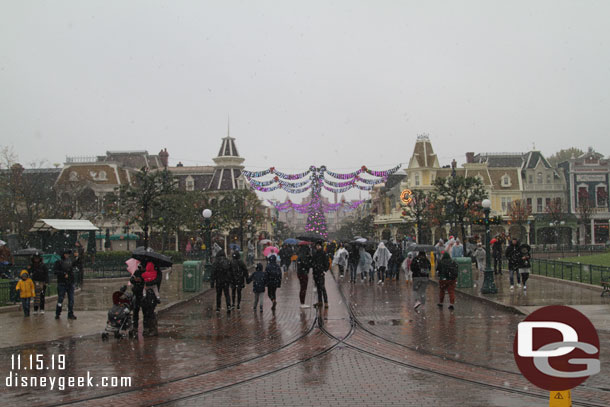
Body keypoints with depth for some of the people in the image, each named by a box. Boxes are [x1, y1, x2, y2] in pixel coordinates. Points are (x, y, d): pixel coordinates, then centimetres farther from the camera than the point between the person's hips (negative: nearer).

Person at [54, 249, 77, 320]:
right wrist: (64, 274, -16)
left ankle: (71, 314, 8)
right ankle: (57, 313, 11)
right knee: (60, 299, -1)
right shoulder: (59, 262, -2)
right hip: (62, 284, -4)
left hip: (70, 284, 4)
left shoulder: (71, 261, 12)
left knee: (71, 299, 2)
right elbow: (55, 271, -11)